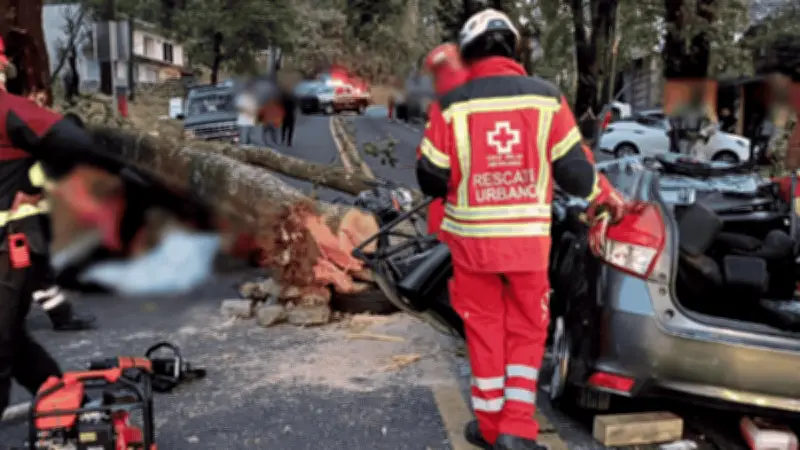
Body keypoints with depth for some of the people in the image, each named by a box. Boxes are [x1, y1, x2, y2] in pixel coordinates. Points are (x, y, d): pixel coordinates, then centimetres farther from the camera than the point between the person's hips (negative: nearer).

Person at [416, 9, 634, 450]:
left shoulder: (452, 104, -6)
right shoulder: (545, 97, -3)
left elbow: (431, 178, -2)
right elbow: (572, 167, 0)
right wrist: (601, 195, 20)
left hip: (472, 236, 0)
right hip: (527, 236, 0)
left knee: (485, 328, 14)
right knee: (527, 329, 15)